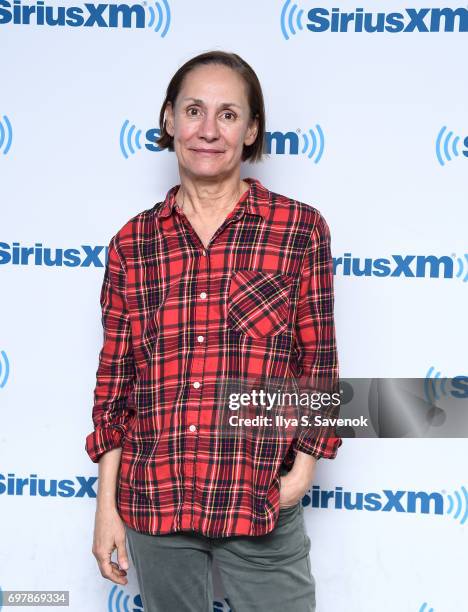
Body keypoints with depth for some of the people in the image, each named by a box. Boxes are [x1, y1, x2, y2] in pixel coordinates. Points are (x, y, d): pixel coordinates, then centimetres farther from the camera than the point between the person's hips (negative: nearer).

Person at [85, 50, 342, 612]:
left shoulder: (300, 229, -3)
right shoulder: (132, 242, 2)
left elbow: (318, 361, 1)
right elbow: (115, 376, 5)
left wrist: (303, 468, -8)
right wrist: (107, 505, 5)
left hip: (262, 506, -2)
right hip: (152, 500, 2)